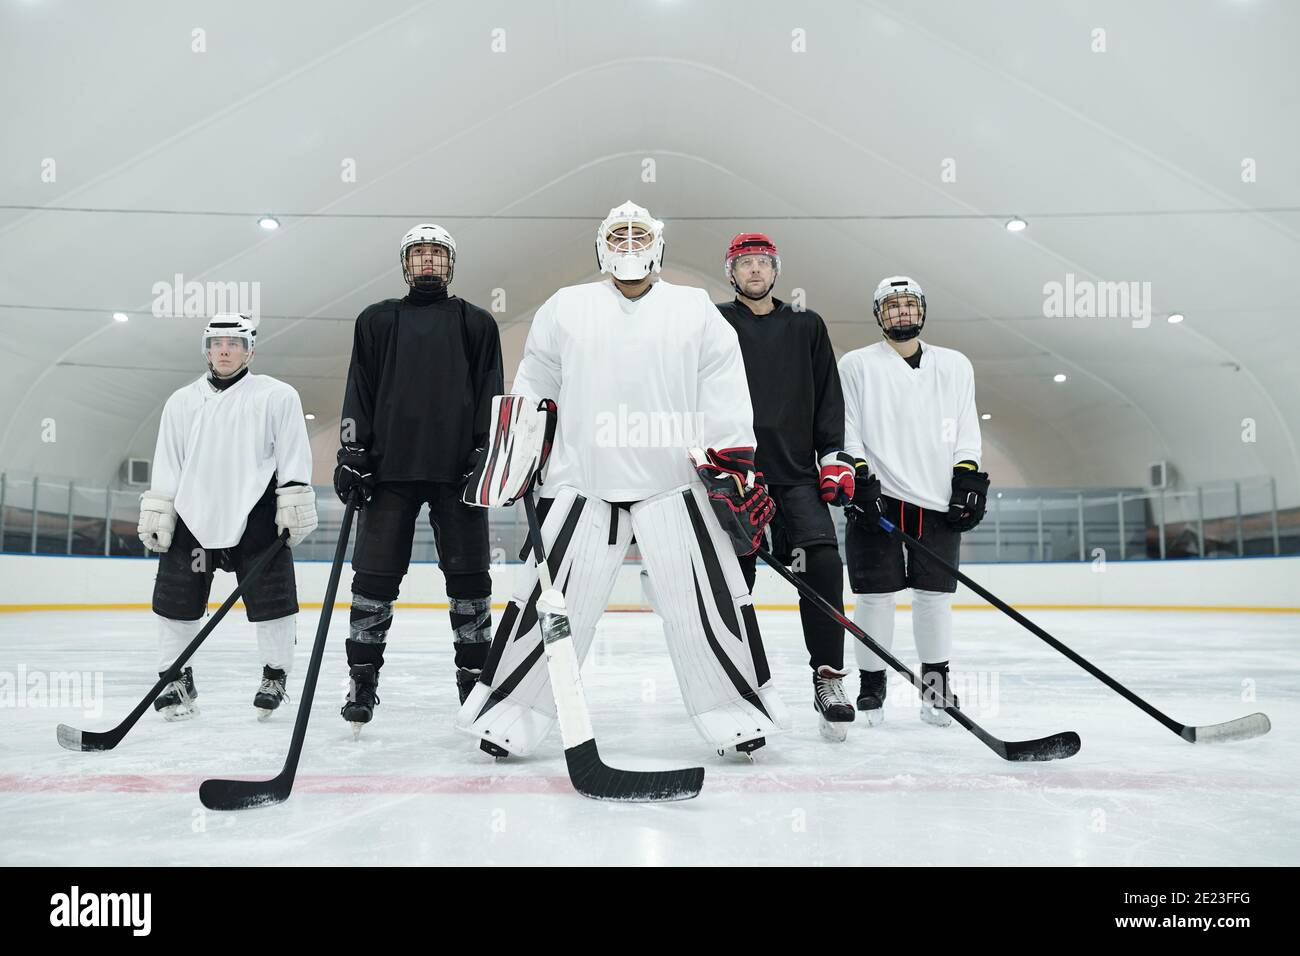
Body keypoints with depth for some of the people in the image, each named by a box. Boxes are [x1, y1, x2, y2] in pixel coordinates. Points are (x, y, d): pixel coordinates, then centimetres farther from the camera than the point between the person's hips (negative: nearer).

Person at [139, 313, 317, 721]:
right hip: (193, 515, 4)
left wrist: (295, 505, -9)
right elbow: (166, 465, 13)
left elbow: (293, 456, -2)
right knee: (176, 596, 4)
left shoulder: (277, 396, 3)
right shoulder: (182, 401, 14)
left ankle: (275, 675, 14)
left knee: (271, 596, -3)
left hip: (255, 515, -3)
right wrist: (156, 512, 7)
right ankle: (176, 679, 18)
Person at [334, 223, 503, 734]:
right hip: (389, 466, 1)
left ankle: (474, 675, 12)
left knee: (469, 574, 0)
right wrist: (351, 452, 0)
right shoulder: (377, 321, 15)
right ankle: (362, 679, 12)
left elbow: (492, 395, 8)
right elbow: (358, 392, 10)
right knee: (375, 574, 0)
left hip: (457, 468, 0)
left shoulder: (477, 324, 13)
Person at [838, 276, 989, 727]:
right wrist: (859, 481, -10)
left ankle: (935, 685, 19)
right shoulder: (856, 365, 5)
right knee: (876, 597, -1)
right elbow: (845, 432, 0)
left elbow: (966, 432, 14)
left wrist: (969, 481, 3)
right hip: (877, 499, -2)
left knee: (934, 596, 5)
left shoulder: (956, 366, 14)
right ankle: (871, 687, 13)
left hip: (939, 504, 3)